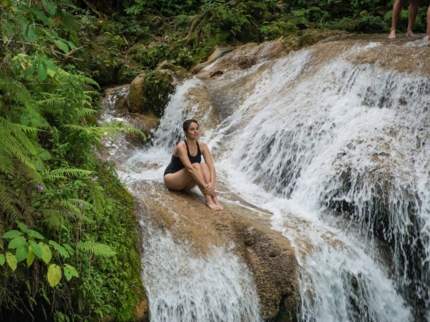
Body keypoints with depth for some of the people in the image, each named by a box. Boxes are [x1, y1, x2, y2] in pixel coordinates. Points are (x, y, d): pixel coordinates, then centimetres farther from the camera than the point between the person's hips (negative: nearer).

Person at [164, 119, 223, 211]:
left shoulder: (202, 146, -6)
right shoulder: (181, 146, -24)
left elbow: (211, 165, -16)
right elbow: (190, 168, -35)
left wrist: (212, 183, -34)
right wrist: (205, 186, -41)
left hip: (186, 184, 5)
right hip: (171, 178, -5)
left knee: (203, 165, -23)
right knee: (196, 166, -30)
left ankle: (214, 198, -37)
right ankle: (208, 200, -39)